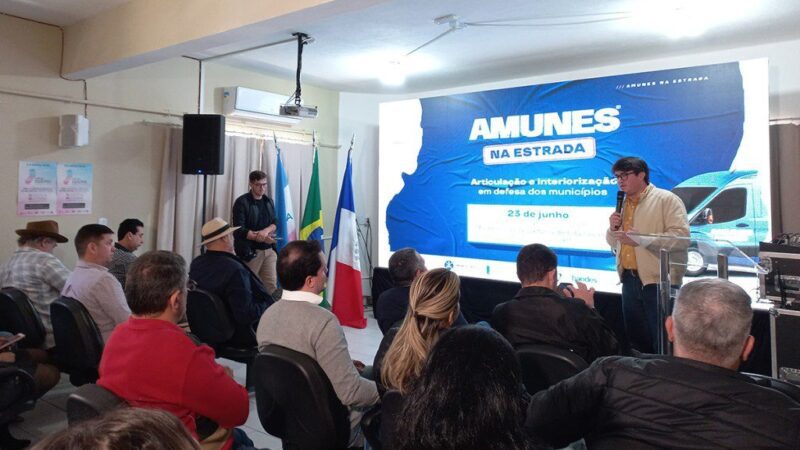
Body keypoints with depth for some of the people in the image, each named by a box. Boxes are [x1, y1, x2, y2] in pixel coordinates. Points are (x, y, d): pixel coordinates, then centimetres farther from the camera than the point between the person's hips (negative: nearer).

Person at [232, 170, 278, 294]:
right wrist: (261, 237, -21)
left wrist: (266, 231, -15)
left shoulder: (269, 201, 12)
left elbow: (275, 223, 7)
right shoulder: (242, 202, -7)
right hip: (250, 251, -5)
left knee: (272, 284, 2)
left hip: (269, 250, 5)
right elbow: (239, 231, -14)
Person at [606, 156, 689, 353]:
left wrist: (642, 239, -25)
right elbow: (614, 244, 22)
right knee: (636, 340, 16)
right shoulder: (623, 204, 17)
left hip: (659, 281, -7)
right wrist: (613, 230, 1)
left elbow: (681, 236, -18)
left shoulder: (666, 199, -6)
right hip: (630, 280, 7)